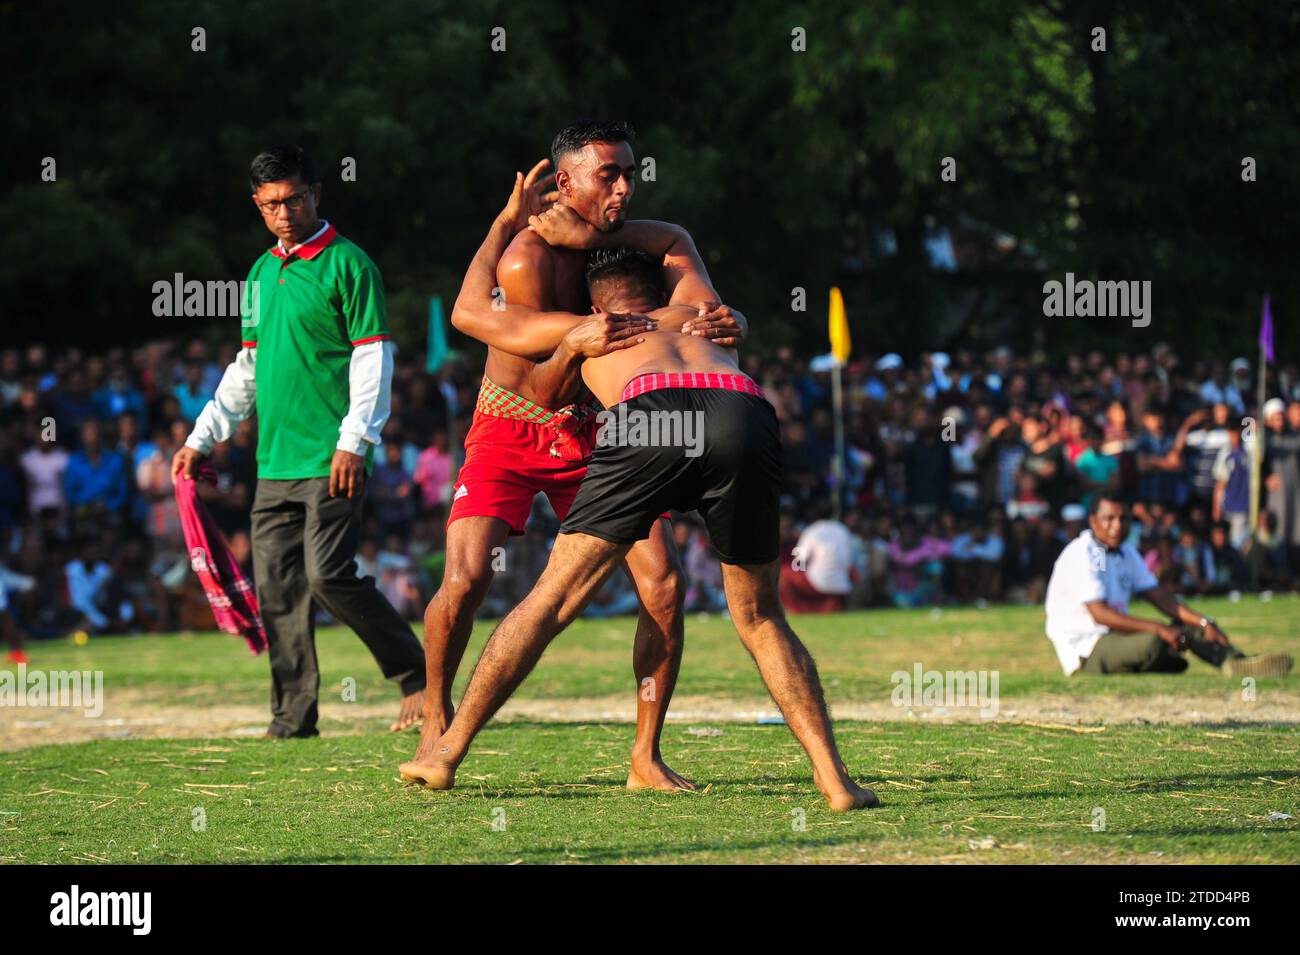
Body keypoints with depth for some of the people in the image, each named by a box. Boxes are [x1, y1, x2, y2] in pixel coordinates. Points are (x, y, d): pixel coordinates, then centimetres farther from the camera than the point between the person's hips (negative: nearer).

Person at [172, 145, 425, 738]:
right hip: (274, 462, 7)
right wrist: (202, 438, 20)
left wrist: (354, 442, -17)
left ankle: (416, 676, -4)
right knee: (277, 588, 3)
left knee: (329, 575, -16)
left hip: (331, 462, -7)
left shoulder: (346, 264, -4)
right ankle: (294, 715, 7)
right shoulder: (263, 272, 17)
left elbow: (373, 358, -9)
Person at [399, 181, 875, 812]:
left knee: (552, 597, 10)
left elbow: (472, 305, 54)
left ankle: (446, 754, 14)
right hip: (745, 413, 2)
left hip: (648, 419, -2)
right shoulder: (694, 318, 45)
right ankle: (833, 778, 5)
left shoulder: (586, 335, 38)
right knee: (759, 618, 17)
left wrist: (506, 225, 66)